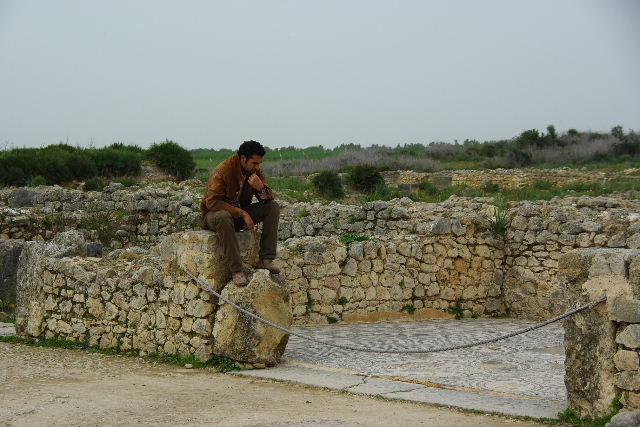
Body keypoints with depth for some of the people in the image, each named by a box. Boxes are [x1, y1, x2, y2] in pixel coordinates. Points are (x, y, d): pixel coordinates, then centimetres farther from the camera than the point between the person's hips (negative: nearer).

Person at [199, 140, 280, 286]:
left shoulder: (256, 171, -3)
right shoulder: (222, 171, -23)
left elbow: (269, 198, -3)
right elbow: (212, 202, -28)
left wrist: (261, 188, -28)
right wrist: (242, 213, -32)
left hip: (240, 213, 6)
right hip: (213, 214, -6)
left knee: (273, 207, -12)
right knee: (223, 217, -42)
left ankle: (265, 259, -19)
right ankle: (236, 269, -38)